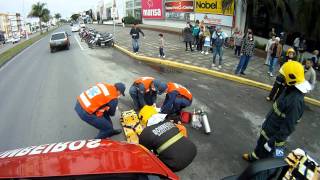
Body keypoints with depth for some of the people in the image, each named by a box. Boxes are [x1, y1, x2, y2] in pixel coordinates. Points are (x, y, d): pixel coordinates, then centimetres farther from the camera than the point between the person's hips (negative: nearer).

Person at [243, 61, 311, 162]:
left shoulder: (296, 101, -34)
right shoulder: (291, 89, -3)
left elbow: (288, 127, -30)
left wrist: (273, 142, -23)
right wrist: (268, 119, 23)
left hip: (274, 134, -9)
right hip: (268, 129, 9)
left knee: (264, 154, 14)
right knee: (260, 145, 31)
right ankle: (253, 157, 55)